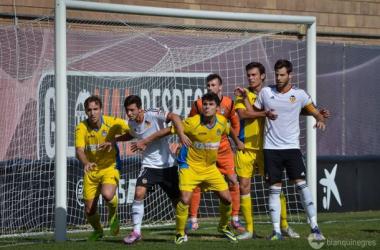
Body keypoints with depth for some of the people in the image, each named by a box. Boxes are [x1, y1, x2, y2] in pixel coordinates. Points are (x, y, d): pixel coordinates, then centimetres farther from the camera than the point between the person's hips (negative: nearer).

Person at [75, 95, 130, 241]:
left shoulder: (113, 123, -11)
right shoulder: (81, 129, -10)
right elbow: (79, 150, -23)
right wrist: (86, 162, -43)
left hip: (110, 167, -2)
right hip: (91, 171, 2)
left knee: (107, 194, -32)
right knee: (89, 210, 3)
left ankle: (113, 214, 3)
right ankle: (98, 231, 37)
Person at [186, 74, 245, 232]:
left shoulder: (229, 103, -2)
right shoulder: (198, 104, -7)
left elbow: (235, 124, 13)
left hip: (223, 149, 1)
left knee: (233, 181, -4)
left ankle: (235, 219, 7)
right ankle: (193, 220, 4)